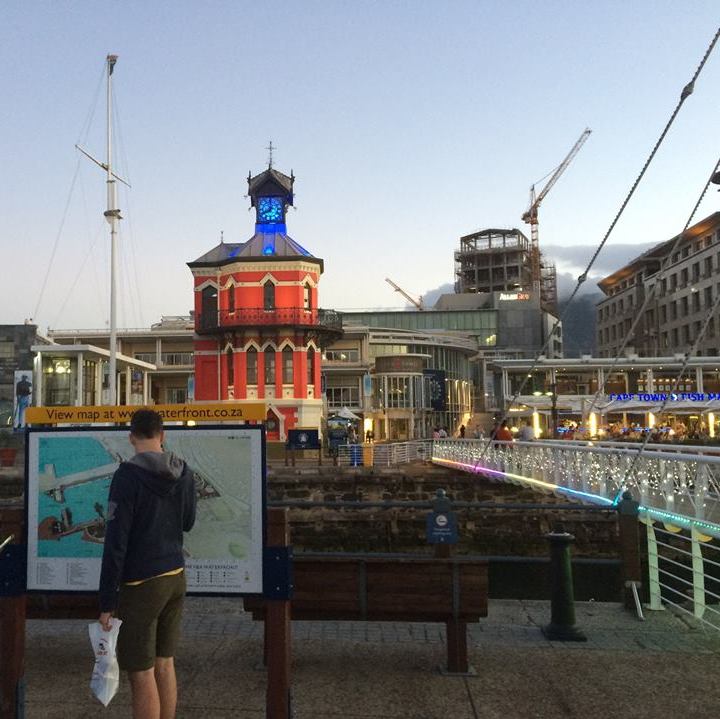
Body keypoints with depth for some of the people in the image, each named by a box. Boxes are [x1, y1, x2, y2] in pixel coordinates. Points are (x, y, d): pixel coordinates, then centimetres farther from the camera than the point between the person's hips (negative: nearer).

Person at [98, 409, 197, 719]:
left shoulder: (128, 475, -14)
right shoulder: (184, 473, 3)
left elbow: (115, 542, -15)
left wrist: (107, 601, -10)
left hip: (141, 584, -6)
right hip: (175, 577, 6)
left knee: (142, 675, 2)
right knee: (165, 665, 15)